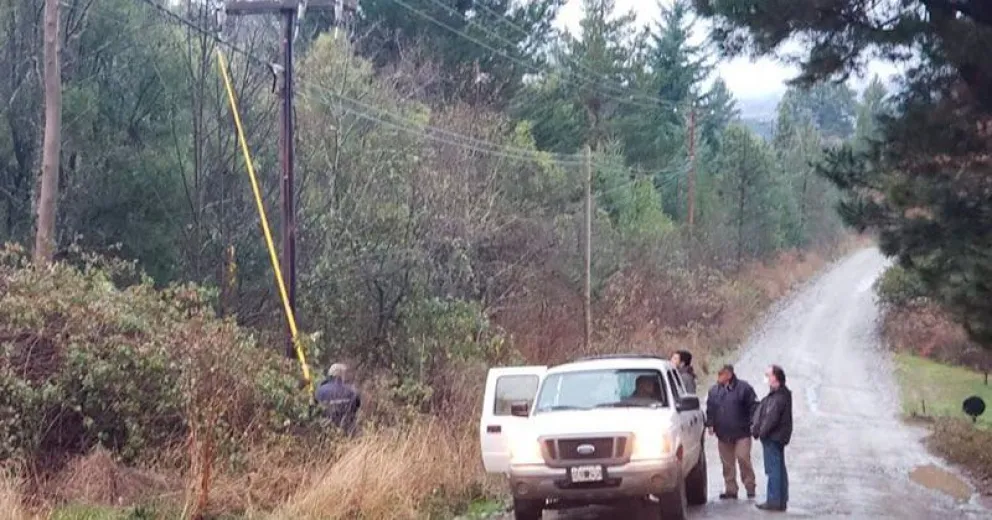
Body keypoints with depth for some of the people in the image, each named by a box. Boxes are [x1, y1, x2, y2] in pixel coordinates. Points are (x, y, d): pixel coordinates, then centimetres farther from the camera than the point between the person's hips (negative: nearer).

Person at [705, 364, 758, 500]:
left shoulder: (743, 388, -4)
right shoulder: (714, 390, 11)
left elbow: (753, 406, -3)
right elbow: (710, 409, 18)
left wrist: (753, 424, -10)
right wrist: (710, 424, 6)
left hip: (741, 433, -5)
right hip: (723, 434, 5)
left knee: (743, 458, -12)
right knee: (727, 463, 7)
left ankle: (750, 487, 1)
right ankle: (731, 490, 14)